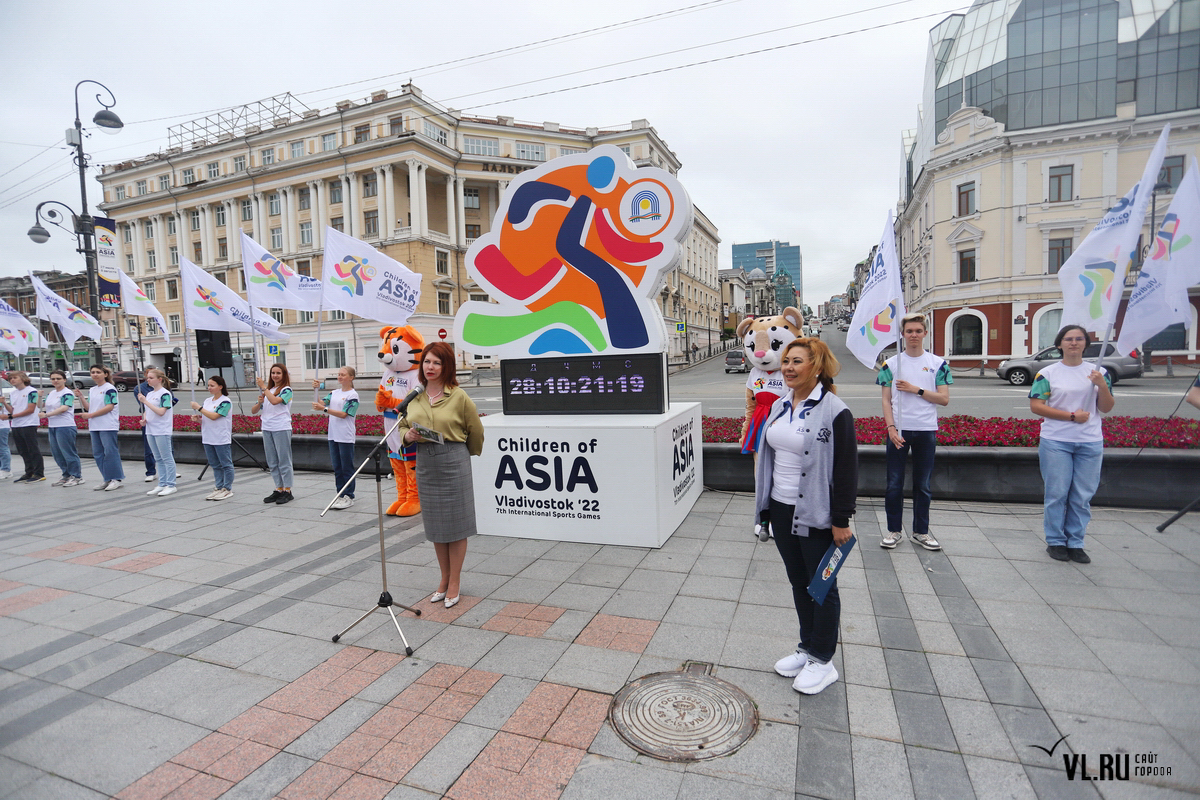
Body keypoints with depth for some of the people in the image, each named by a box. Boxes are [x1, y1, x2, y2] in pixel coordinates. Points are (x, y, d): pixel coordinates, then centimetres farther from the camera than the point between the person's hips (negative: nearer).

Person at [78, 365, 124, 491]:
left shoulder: (110, 388, -7)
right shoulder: (92, 390, 17)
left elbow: (110, 407, -14)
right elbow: (89, 407, 15)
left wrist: (90, 415, -14)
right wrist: (80, 397, 3)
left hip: (108, 426, -8)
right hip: (94, 426, 8)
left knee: (110, 452, -7)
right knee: (98, 454, 9)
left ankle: (116, 479, -1)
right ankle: (106, 480, 16)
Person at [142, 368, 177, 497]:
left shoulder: (165, 393, -10)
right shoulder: (149, 394, 13)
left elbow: (161, 412, -20)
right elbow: (146, 411, 23)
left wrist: (145, 401, -19)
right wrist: (144, 419, 3)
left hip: (162, 431, -8)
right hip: (150, 430, 8)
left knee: (167, 458, -3)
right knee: (158, 459, 12)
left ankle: (171, 485, 2)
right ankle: (162, 484, 19)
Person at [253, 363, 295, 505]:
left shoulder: (286, 390, -2)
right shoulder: (267, 390, 15)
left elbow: (275, 401, -23)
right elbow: (253, 411, 15)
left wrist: (263, 387, -12)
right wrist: (259, 402, -5)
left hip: (281, 429, -7)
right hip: (267, 429, 7)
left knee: (284, 461, -2)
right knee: (272, 463, 10)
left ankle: (288, 491, 4)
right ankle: (279, 489, 18)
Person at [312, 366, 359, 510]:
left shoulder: (353, 395, -8)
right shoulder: (334, 393, 13)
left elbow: (343, 414, -15)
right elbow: (321, 402, 2)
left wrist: (324, 409, -22)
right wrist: (316, 390, -12)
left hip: (346, 437, -7)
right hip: (333, 435, 7)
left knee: (347, 467, 0)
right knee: (337, 468, 12)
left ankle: (349, 496, 8)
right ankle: (341, 495, 20)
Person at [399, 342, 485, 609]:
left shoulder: (458, 396, -7)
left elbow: (476, 431, 2)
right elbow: (403, 426, 17)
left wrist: (467, 454, 16)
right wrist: (408, 435, -5)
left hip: (454, 461, -5)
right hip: (424, 462, 5)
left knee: (455, 522, 3)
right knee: (435, 525, 13)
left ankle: (455, 582, 18)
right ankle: (444, 579, 29)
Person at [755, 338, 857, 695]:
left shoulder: (834, 410, -15)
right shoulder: (780, 406, 7)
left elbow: (846, 469, -14)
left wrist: (841, 521, -14)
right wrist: (766, 506, 15)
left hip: (815, 515, -7)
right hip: (782, 510, 7)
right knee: (799, 582, 19)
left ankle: (822, 660, 26)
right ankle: (807, 647, 36)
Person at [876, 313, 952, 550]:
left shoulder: (937, 363, 4)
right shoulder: (891, 363, 4)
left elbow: (944, 399, -2)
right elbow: (886, 400, 2)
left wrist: (915, 389, -13)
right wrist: (891, 428, -9)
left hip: (926, 431, 0)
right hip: (898, 430, 0)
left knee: (923, 484, 9)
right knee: (894, 483, 4)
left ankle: (921, 531, 21)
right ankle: (894, 531, 15)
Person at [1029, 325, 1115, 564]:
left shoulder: (1099, 372, 9)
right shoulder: (1047, 373, 0)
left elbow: (1107, 408, 7)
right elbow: (1035, 406, -7)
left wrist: (1102, 385, -10)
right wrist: (1071, 415, -13)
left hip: (1090, 443, 3)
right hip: (1055, 442, -3)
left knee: (1082, 497, 6)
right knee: (1057, 494, 2)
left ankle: (1075, 543, 17)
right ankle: (1055, 542, 14)